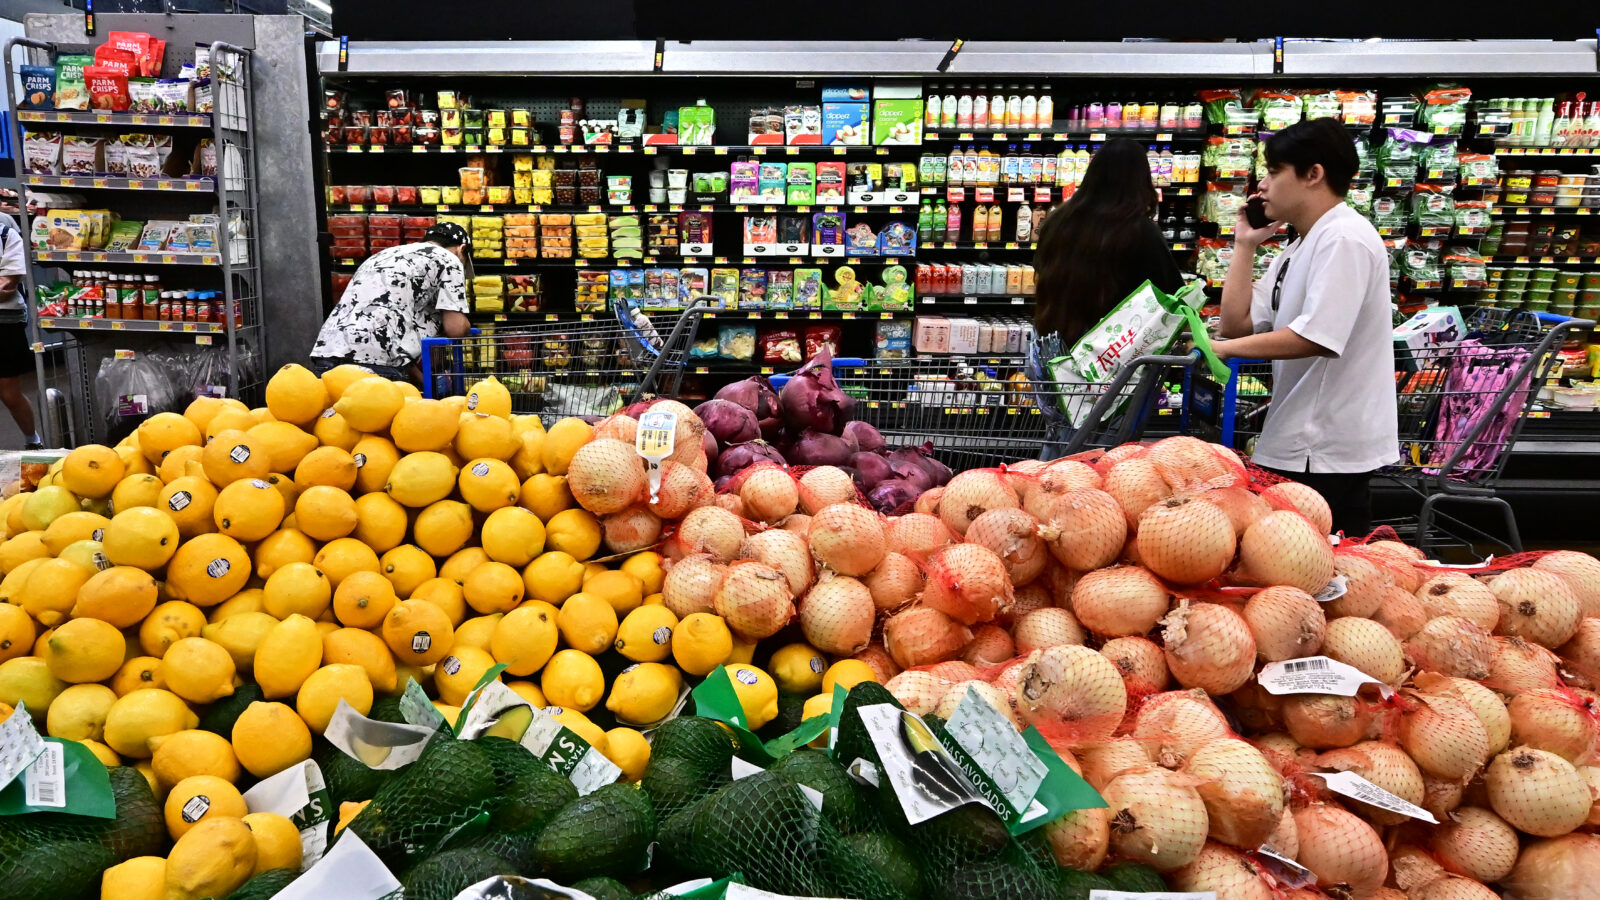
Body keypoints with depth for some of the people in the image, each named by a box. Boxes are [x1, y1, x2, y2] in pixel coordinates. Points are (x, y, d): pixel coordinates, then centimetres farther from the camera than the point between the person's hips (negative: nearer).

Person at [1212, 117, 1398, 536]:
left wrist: (1224, 348, -19)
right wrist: (1244, 245, 9)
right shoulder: (1297, 250, 17)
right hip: (1295, 446, 10)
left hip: (1329, 452, -10)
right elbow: (1238, 323, 8)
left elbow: (1317, 337, -26)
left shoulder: (1345, 238, -14)